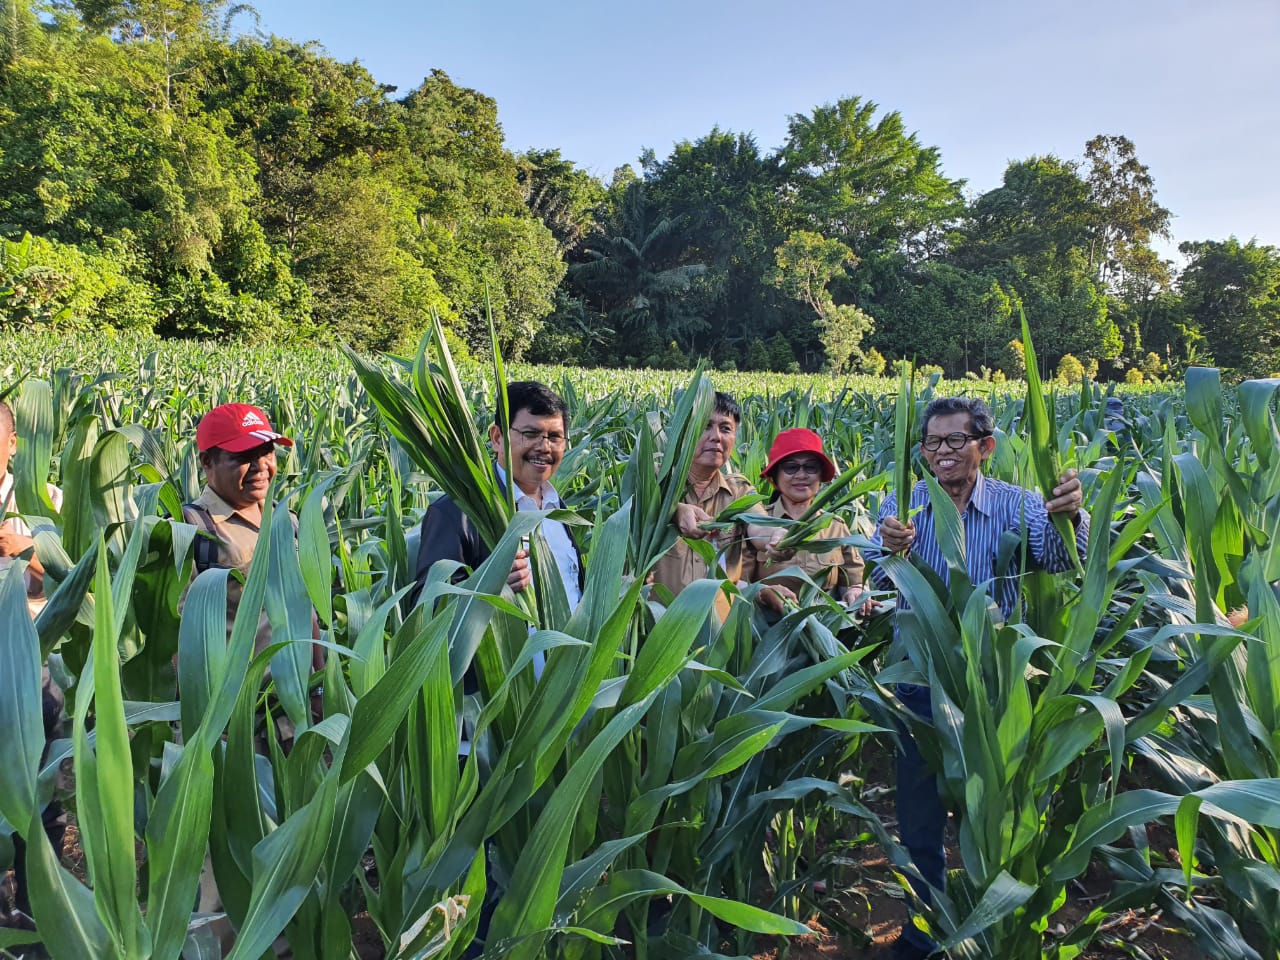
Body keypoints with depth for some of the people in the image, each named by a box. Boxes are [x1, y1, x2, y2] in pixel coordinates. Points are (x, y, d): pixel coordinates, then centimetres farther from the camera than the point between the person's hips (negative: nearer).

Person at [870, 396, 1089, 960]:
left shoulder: (1015, 504, -4)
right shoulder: (902, 506, -1)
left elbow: (1058, 559, -22)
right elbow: (881, 582, -16)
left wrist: (1068, 517, -44)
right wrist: (891, 550, -39)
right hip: (921, 685, 1)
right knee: (919, 814, 12)